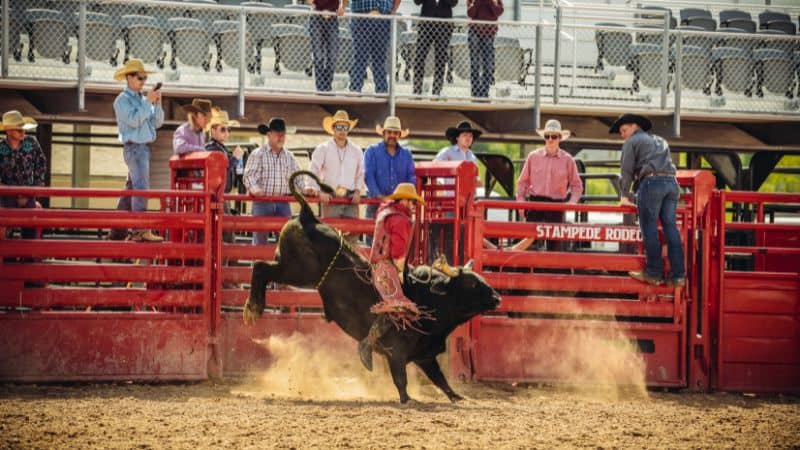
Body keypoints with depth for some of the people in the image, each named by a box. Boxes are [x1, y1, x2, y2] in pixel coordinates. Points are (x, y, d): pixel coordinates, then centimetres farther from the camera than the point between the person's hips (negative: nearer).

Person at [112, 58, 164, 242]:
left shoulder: (143, 99, 16)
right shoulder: (123, 100, -5)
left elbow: (157, 123, 14)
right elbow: (134, 120, -18)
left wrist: (157, 104, -1)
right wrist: (148, 102, -15)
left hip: (144, 147, 8)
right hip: (134, 146, -8)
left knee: (131, 188, 11)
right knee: (141, 187, -17)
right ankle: (141, 230, -24)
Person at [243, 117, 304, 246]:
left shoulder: (289, 157, 16)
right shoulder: (258, 155, 1)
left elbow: (297, 178, 16)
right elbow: (249, 175, -9)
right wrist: (254, 189, -29)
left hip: (283, 203, 4)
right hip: (262, 201, -4)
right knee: (260, 238, -4)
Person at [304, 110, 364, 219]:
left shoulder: (356, 151, 15)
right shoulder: (323, 149, 6)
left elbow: (360, 174, 17)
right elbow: (313, 172, 0)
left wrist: (357, 191, 1)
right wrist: (320, 191, -12)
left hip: (351, 200, 2)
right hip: (330, 198, -2)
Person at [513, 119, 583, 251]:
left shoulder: (567, 160, 4)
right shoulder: (533, 156, 5)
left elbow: (576, 185, 9)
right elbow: (523, 181, 11)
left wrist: (572, 202, -8)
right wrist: (520, 199, -1)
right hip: (535, 201, -1)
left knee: (554, 243, 2)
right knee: (530, 237, -18)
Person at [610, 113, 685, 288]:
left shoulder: (632, 142, 11)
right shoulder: (660, 141, 32)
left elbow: (627, 170, 6)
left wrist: (626, 195, 17)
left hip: (652, 181, -6)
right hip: (671, 182, 6)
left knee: (649, 228, -5)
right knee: (670, 226, 3)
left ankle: (654, 272, -9)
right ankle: (678, 274, -5)